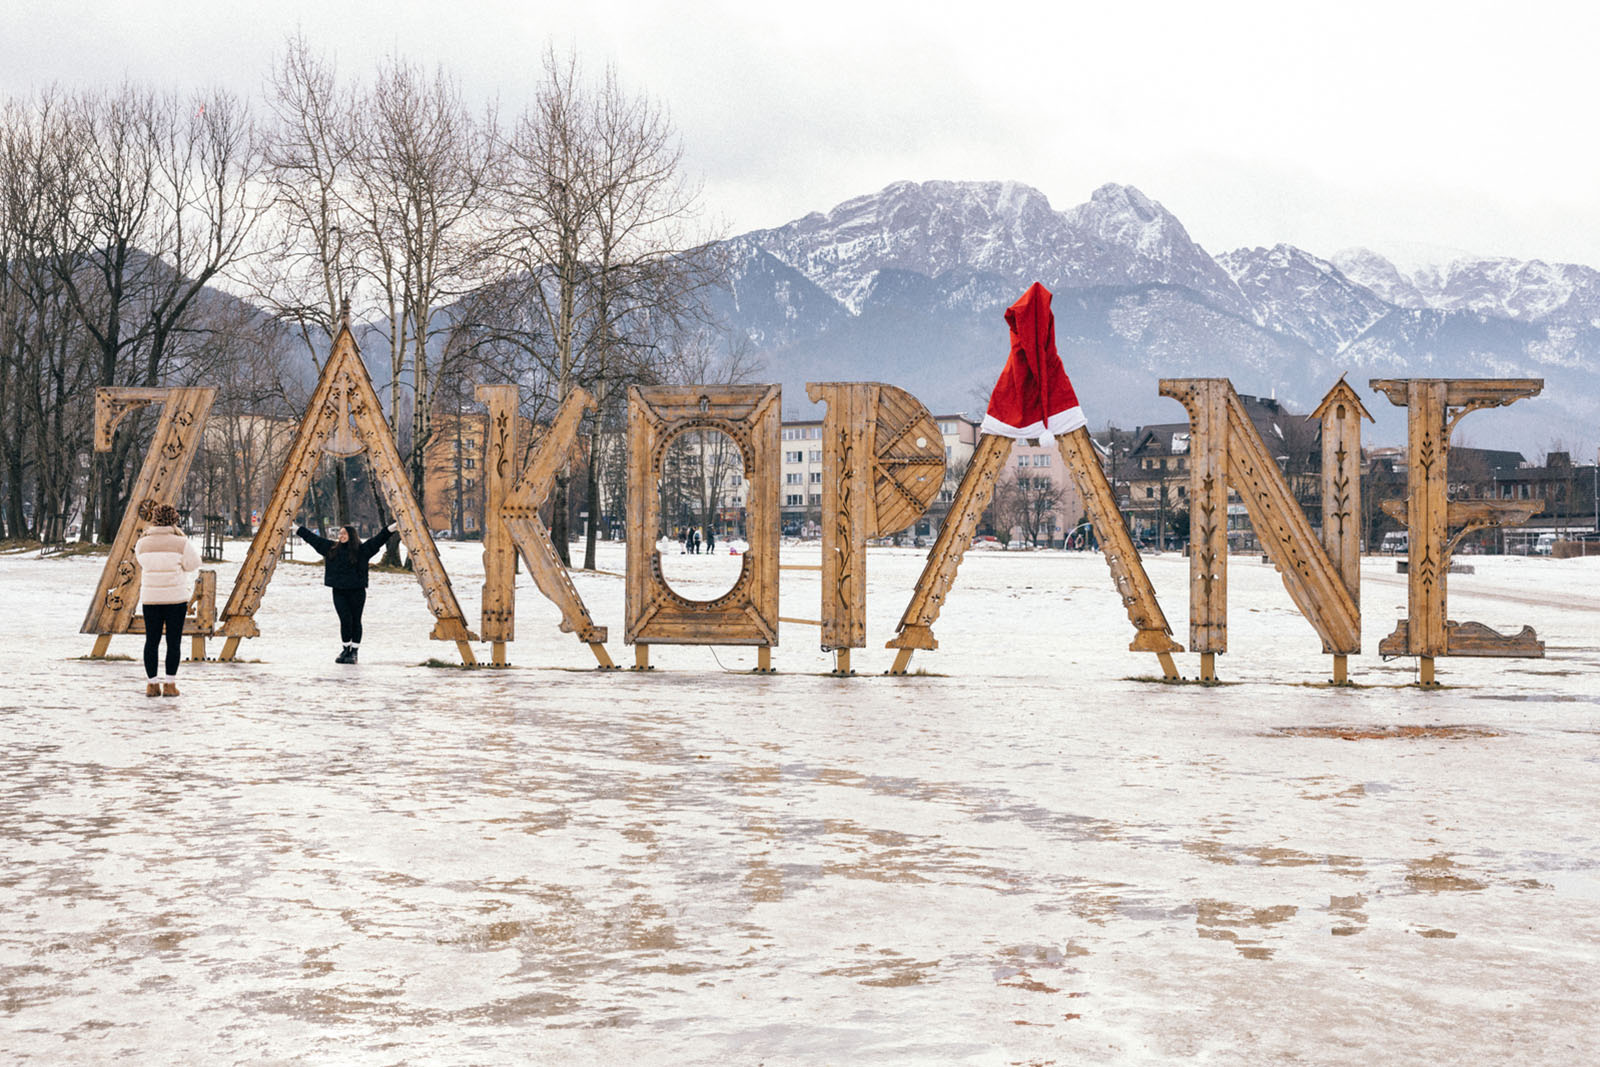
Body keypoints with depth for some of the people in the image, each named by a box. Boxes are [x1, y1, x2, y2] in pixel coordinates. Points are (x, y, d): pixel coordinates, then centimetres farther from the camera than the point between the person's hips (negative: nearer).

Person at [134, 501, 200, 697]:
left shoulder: (142, 543, 0)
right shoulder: (180, 543, -9)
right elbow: (194, 563, 3)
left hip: (150, 598, 3)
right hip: (176, 597, -2)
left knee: (151, 640, 9)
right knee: (173, 640, 4)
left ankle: (151, 684, 11)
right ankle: (170, 684, 3)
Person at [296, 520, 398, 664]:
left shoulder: (362, 549, 0)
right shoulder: (331, 548, 9)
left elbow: (378, 540, -6)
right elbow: (313, 538, 16)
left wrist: (392, 528, -16)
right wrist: (298, 529, 20)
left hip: (357, 591, -2)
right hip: (339, 591, 2)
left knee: (355, 621, 2)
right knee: (345, 620, -5)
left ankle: (354, 651, 12)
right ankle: (346, 649, 13)